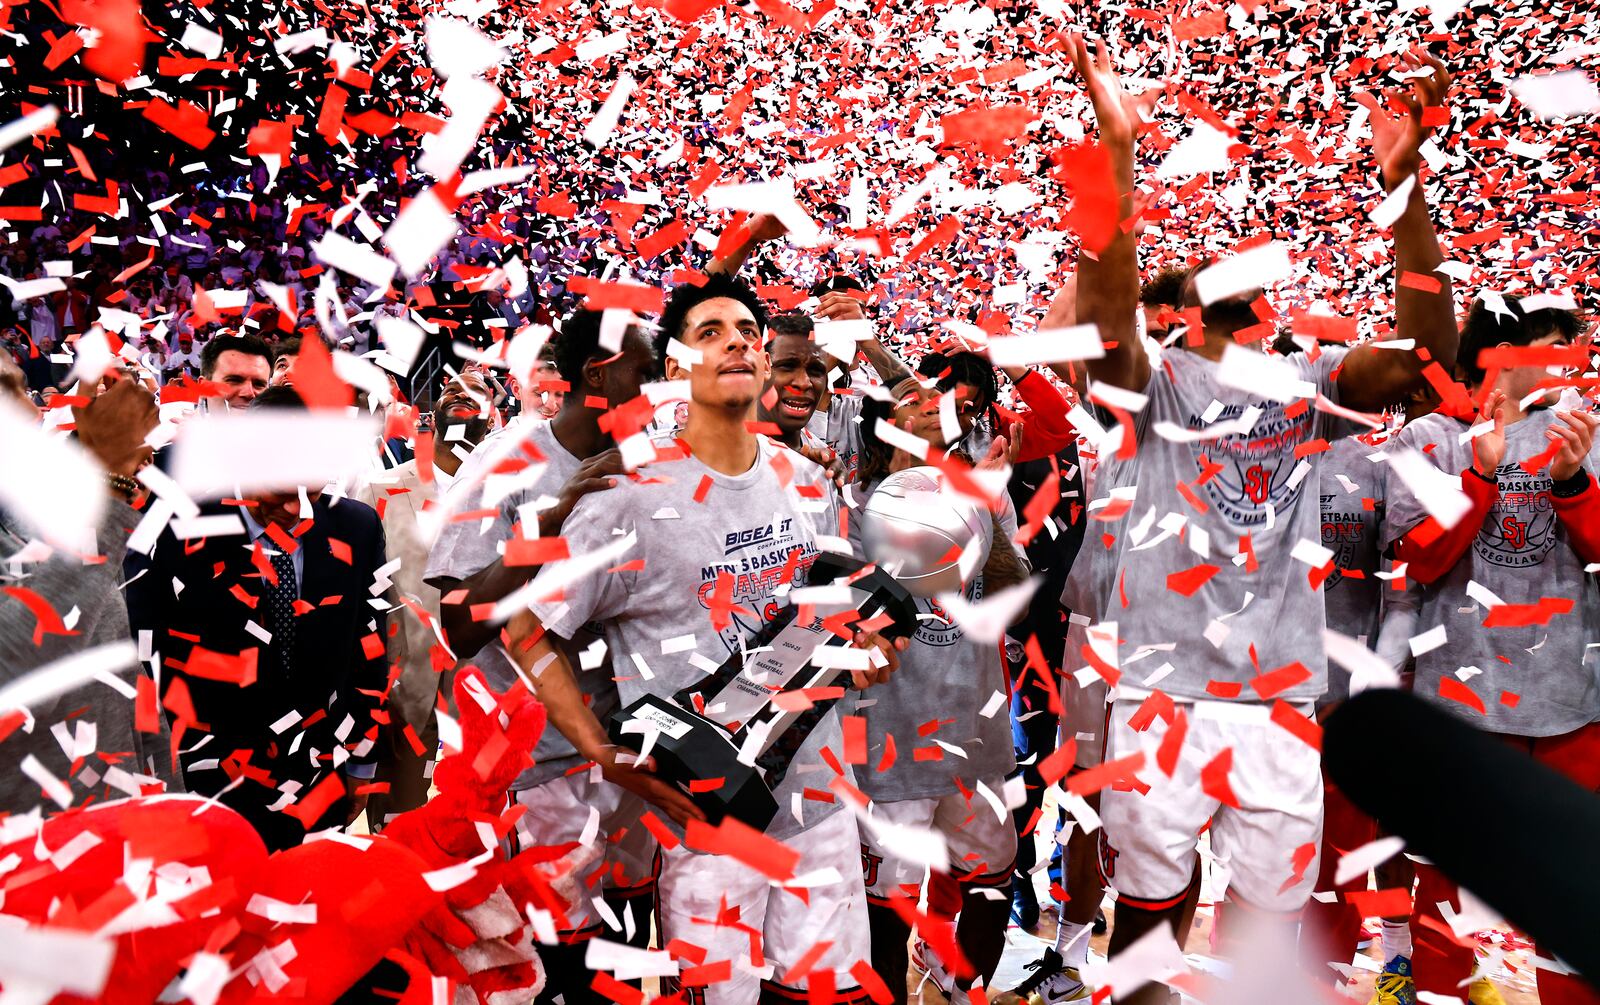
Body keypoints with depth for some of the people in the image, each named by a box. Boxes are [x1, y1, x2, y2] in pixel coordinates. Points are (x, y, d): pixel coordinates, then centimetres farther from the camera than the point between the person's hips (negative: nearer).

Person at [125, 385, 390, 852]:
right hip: (210, 789, -2)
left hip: (320, 787, 3)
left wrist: (361, 765, 9)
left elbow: (369, 650, 4)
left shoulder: (357, 529, -6)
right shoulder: (178, 531, -14)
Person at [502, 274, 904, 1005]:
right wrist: (613, 761, -15)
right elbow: (527, 634, -9)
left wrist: (857, 648, -1)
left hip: (818, 792, 5)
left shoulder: (810, 487, 4)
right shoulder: (635, 501, -13)